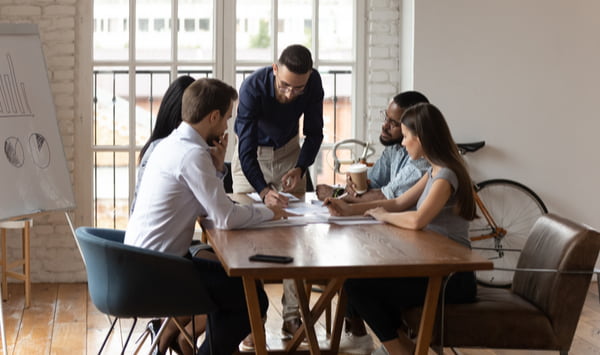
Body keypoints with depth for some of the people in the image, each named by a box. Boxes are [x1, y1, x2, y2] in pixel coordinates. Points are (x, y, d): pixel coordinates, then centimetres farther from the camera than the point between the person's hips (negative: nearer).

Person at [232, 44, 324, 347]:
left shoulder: (313, 83, -22)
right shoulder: (253, 88, -33)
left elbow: (314, 132, -8)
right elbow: (246, 149, -35)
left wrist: (300, 168, -25)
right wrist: (264, 191, -49)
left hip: (289, 152, 3)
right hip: (251, 156, -3)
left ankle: (292, 315, 1)